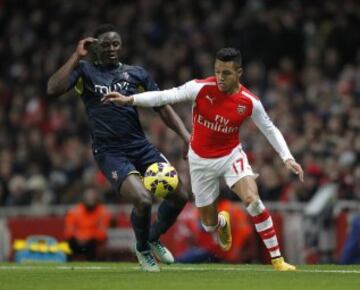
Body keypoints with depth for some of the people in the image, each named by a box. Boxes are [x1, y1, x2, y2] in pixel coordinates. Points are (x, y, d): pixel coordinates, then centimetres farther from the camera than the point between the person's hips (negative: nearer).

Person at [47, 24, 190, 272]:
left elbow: (163, 107, 10)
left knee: (179, 196, -1)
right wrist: (76, 57, -14)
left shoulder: (137, 74, 11)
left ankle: (154, 240, 29)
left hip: (140, 146, 4)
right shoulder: (85, 71, 3)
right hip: (110, 152, -4)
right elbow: (53, 89, -15)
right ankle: (142, 250, 8)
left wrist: (186, 136, -3)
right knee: (143, 200, -24)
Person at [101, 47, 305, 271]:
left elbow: (270, 129, -1)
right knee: (210, 225, 6)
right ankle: (222, 223, 48)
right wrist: (130, 100, -28)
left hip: (231, 156, 0)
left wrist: (287, 158, -8)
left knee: (253, 200, -26)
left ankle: (277, 259, -17)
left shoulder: (250, 102, -13)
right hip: (201, 161, 0)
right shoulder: (201, 88, -18)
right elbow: (166, 96, -19)